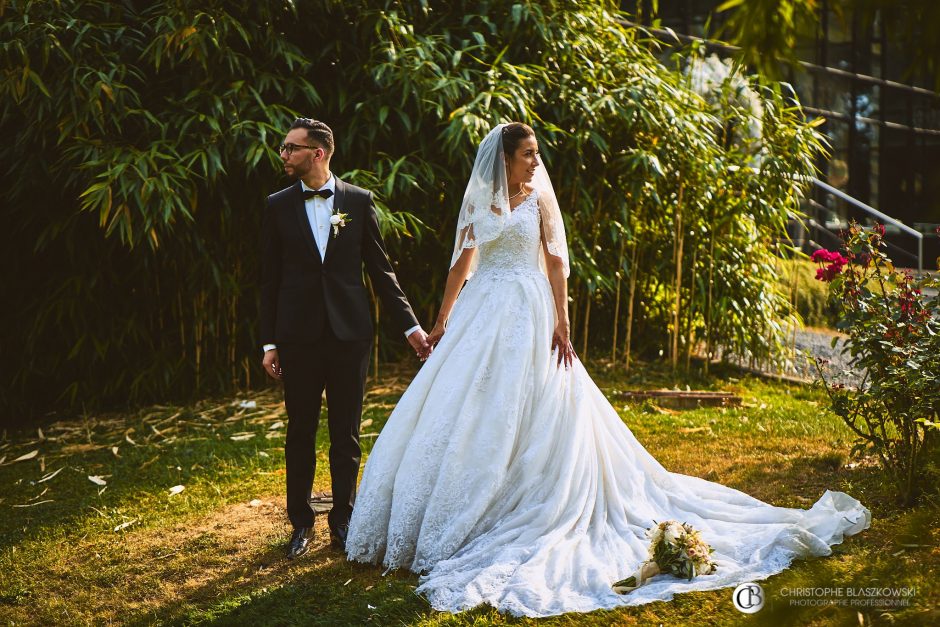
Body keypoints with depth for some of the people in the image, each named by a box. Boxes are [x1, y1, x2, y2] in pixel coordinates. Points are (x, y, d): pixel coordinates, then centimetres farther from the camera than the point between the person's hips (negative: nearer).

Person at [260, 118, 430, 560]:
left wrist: (409, 325, 1)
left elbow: (380, 269, 6)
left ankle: (343, 520, 21)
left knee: (346, 435, 7)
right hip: (298, 334, 0)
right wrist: (268, 343, 2)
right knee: (300, 432, 7)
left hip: (349, 332, 0)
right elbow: (270, 279, 6)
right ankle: (301, 522, 21)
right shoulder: (278, 206, 4)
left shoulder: (358, 201, 2)